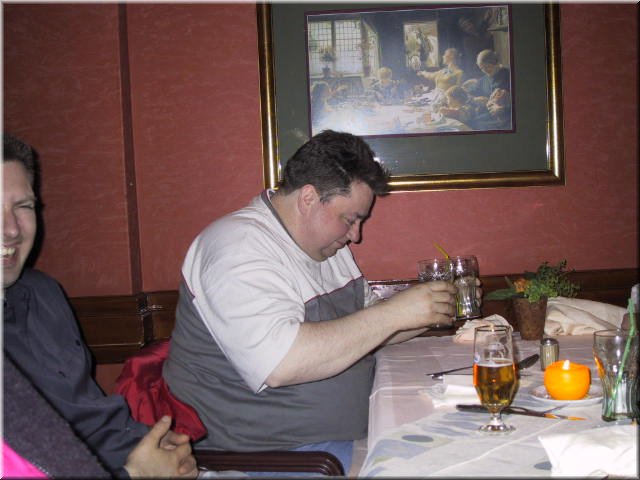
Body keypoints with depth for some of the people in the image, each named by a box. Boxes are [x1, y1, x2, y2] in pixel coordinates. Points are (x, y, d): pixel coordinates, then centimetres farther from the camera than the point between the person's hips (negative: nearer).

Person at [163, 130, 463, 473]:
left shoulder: (324, 243, 12)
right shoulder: (240, 247, -19)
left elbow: (360, 329, 21)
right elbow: (277, 364, -32)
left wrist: (427, 314, 4)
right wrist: (392, 314, -26)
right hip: (270, 449, -9)